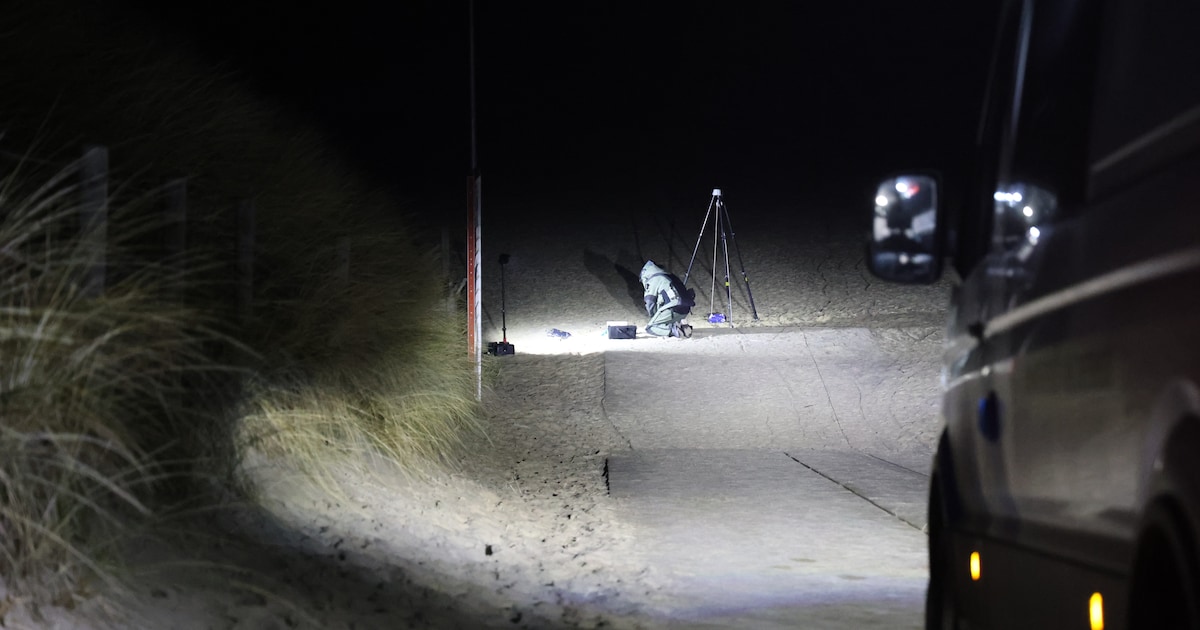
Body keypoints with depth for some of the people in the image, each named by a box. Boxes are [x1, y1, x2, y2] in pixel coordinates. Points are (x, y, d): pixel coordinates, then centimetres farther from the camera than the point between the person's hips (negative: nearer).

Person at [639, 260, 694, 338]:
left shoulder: (653, 280, 5)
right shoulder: (670, 277, 28)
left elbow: (650, 302, -1)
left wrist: (653, 317, 16)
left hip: (673, 310, -8)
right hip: (685, 310, 8)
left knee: (650, 327, 2)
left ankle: (673, 329, -17)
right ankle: (683, 328, 2)